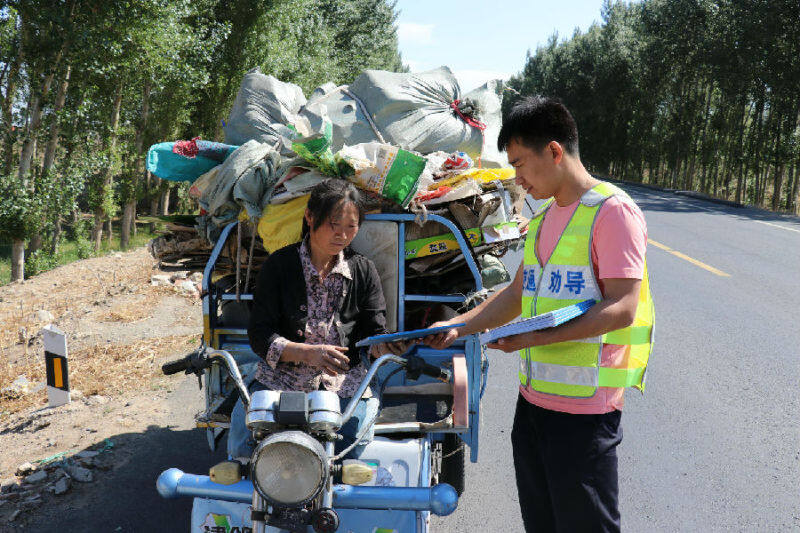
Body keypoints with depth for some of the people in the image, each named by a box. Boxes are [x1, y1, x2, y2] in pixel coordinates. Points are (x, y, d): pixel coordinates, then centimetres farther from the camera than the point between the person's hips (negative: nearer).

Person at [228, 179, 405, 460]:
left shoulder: (364, 270, 6)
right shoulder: (279, 265, 0)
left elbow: (374, 331, 6)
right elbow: (260, 336, -4)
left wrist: (387, 344, -20)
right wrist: (307, 353, -21)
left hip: (345, 384, 1)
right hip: (280, 379, -1)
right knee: (243, 443, -22)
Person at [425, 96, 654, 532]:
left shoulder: (612, 211, -12)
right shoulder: (543, 218, 15)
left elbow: (621, 309, -19)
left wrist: (537, 337, -25)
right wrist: (457, 327, 11)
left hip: (585, 408, -8)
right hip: (533, 399, 8)